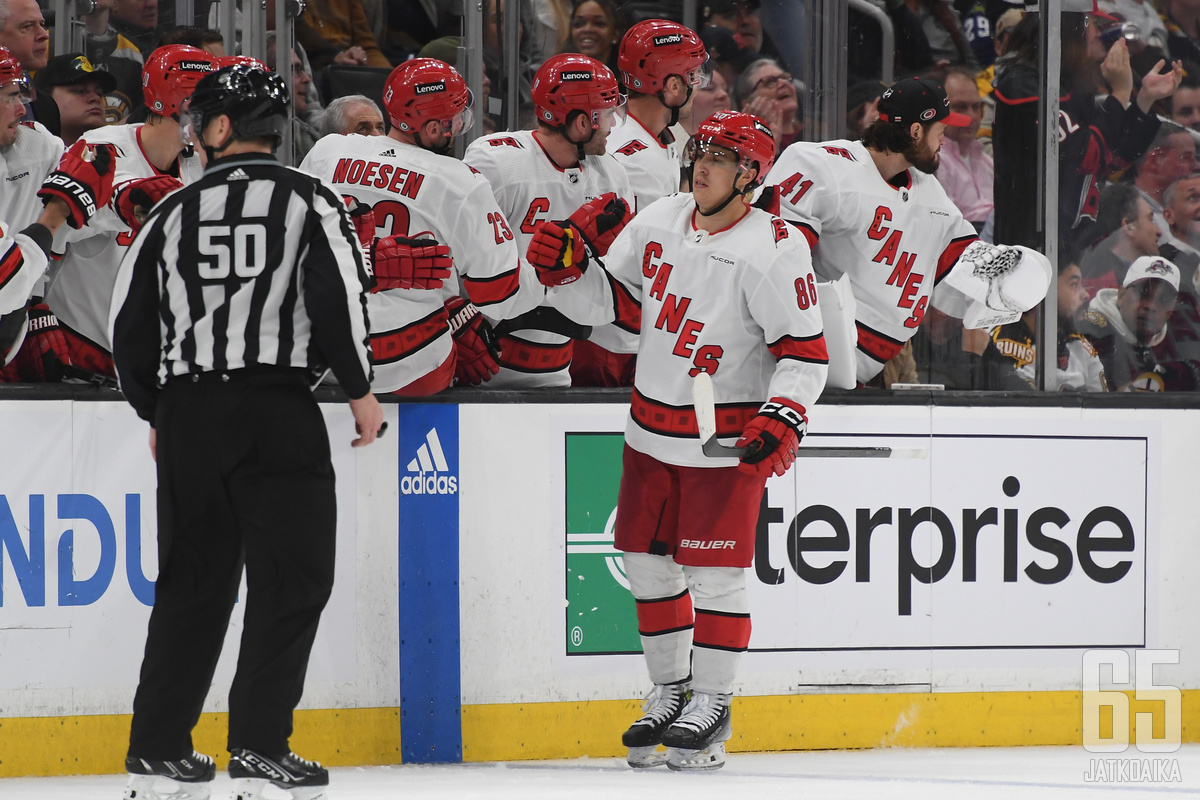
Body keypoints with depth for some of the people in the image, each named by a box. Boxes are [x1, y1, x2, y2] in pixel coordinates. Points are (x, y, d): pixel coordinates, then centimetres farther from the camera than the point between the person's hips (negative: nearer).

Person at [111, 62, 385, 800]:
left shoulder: (174, 213, 11)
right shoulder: (307, 200, 2)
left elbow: (130, 319, 11)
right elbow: (337, 293, -11)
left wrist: (156, 410, 24)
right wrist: (360, 389, -1)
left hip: (188, 413, 4)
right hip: (275, 406, -4)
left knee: (193, 579, 13)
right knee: (292, 578, 0)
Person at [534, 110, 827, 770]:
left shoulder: (775, 250, -16)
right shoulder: (658, 222, 2)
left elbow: (804, 351, -15)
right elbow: (610, 298, 11)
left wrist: (780, 419, -26)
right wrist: (565, 270, -7)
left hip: (726, 441, -6)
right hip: (652, 430, 6)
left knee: (713, 571, -5)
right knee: (647, 560, 11)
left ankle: (712, 705, 7)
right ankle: (670, 690, 26)